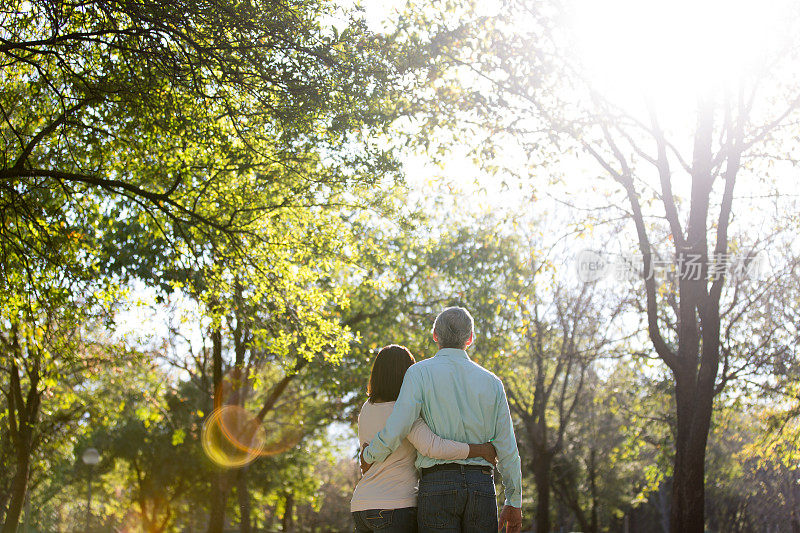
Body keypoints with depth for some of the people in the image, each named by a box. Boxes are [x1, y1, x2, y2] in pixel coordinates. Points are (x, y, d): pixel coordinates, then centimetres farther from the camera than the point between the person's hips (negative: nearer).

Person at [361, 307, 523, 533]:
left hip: (438, 485, -3)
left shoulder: (420, 372, 1)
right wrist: (514, 502, 16)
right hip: (481, 486, 3)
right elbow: (507, 448, 9)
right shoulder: (491, 382, 11)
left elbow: (396, 430, -10)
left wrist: (369, 455, 9)